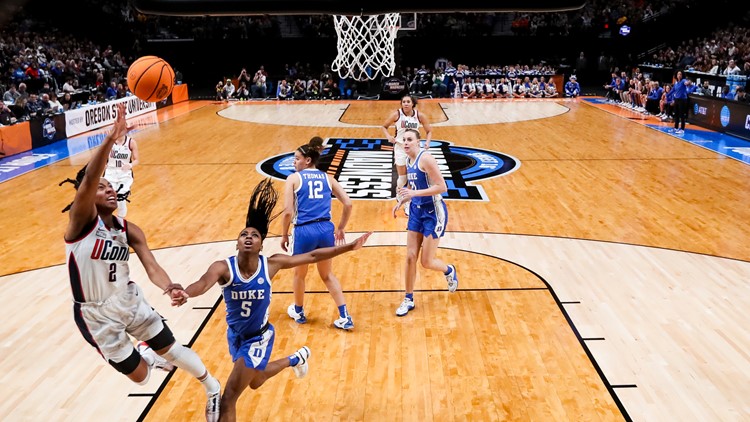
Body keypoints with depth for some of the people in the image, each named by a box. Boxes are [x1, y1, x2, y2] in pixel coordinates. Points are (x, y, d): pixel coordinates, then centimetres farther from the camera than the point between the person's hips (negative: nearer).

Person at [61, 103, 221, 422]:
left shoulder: (128, 231, -5)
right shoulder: (82, 219, -20)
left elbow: (152, 267, -15)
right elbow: (88, 180, -39)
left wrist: (169, 287, -37)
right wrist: (111, 138, -53)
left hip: (129, 301, 4)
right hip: (96, 315, -3)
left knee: (172, 349, 8)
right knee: (139, 376, 7)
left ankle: (213, 389, 35)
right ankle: (146, 356, 46)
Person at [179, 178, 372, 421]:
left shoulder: (271, 264, -21)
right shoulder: (223, 267, -24)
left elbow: (312, 256, -14)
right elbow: (204, 282, -45)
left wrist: (349, 247, -15)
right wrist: (186, 293, -69)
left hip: (258, 338, -3)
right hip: (235, 335, 3)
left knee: (227, 401, -4)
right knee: (255, 381, 31)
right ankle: (296, 358, 58)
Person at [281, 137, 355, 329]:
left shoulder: (294, 178, -1)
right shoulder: (327, 178, 10)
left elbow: (288, 212, -9)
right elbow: (348, 204, 6)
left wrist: (284, 235, 3)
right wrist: (340, 228, 16)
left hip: (304, 231, -4)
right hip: (326, 230, 4)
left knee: (299, 274, 22)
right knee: (327, 275, 22)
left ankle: (298, 312, 43)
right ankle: (345, 317, 17)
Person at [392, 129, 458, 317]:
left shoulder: (426, 158, -18)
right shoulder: (408, 162, 7)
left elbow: (442, 187, -24)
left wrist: (414, 193, -27)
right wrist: (401, 202, 8)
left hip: (434, 213, -7)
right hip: (417, 211, 7)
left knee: (426, 262, -1)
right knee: (410, 256, 4)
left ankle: (449, 271, 33)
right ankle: (409, 299, 18)